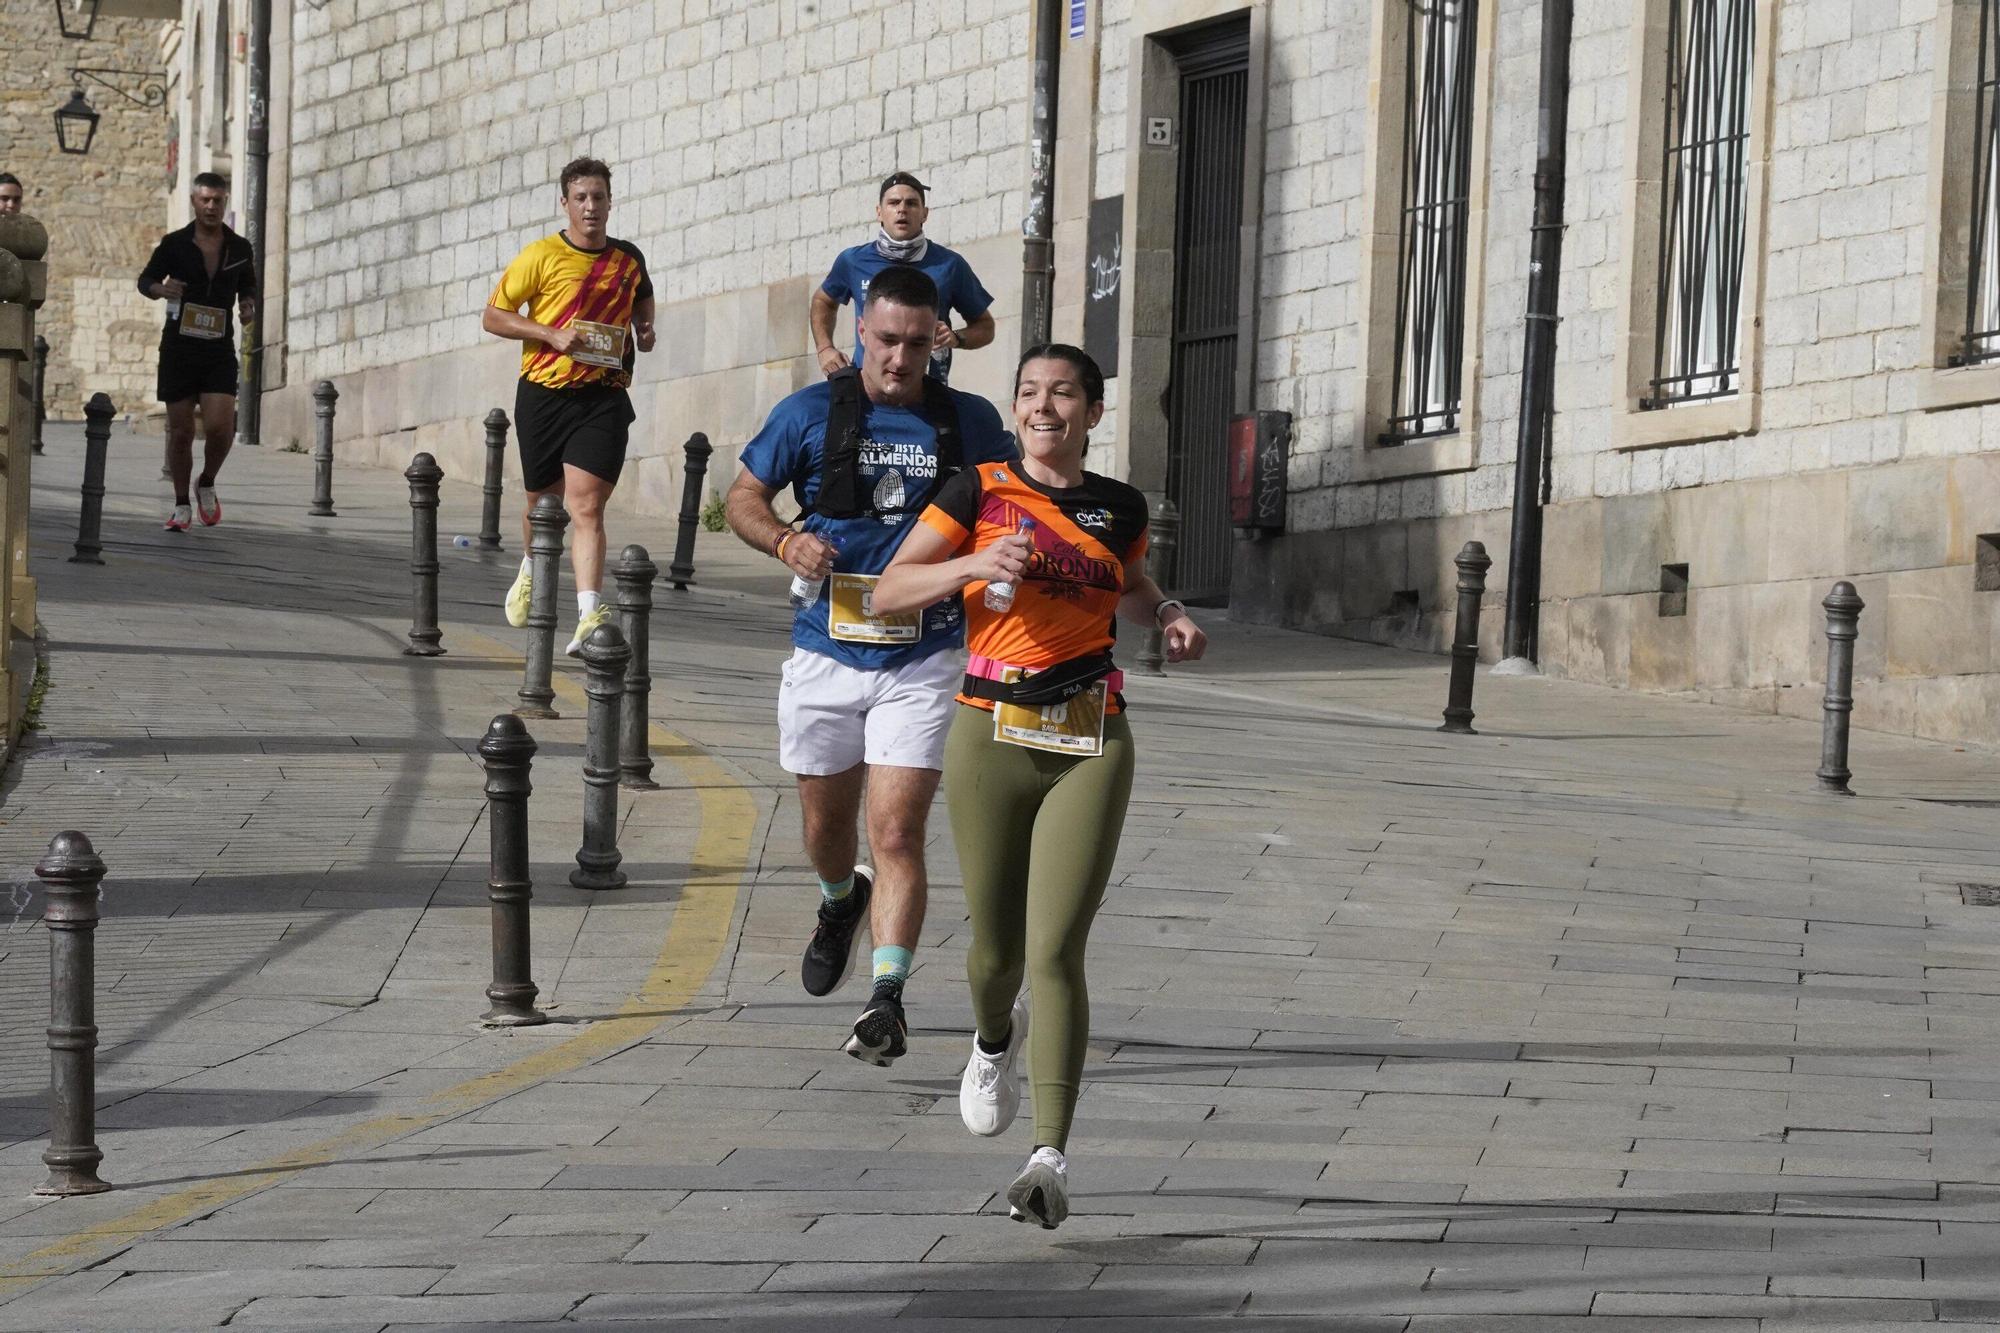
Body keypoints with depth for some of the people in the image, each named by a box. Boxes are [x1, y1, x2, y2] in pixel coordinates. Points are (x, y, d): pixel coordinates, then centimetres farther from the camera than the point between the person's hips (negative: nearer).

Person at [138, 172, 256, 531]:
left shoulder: (240, 249, 5)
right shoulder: (174, 244, 0)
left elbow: (248, 289, 21)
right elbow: (145, 280, 10)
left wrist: (249, 306, -2)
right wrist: (160, 289, -13)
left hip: (219, 350, 1)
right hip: (178, 349, 0)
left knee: (220, 427, -14)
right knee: (180, 431, 3)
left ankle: (207, 485, 14)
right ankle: (181, 505, 17)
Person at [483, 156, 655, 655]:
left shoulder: (629, 258, 7)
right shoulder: (542, 255, -4)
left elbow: (642, 296, 31)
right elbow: (492, 316, -2)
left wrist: (645, 327, 10)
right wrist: (553, 335, -14)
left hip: (603, 397, 0)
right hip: (544, 393, 0)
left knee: (586, 505, -14)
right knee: (543, 501, 16)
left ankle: (590, 614, -23)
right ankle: (531, 571, 47)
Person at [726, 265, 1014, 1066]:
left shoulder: (971, 423, 1)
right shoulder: (811, 413, -1)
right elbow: (742, 497, 8)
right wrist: (784, 541, -13)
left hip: (922, 663, -2)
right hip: (826, 656, 2)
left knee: (897, 832, -14)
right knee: (825, 827, 17)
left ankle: (888, 999, -17)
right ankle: (840, 903, 50)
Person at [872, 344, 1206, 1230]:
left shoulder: (1118, 509, 9)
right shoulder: (979, 493, 2)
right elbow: (887, 593, 0)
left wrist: (1169, 616, 9)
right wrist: (973, 565, -15)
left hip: (1089, 745, 0)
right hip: (991, 734, 0)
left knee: (1055, 952, -11)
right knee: (997, 948, 9)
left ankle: (1050, 1157, -12)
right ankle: (995, 1041, 46)